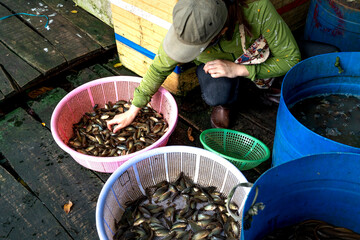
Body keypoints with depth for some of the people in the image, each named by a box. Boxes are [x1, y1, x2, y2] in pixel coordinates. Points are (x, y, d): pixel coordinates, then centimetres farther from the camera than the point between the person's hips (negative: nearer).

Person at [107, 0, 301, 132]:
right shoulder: (186, 26, -34)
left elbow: (291, 59, -28)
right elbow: (159, 68, -17)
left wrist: (238, 69, -38)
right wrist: (132, 112, -11)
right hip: (214, 61, -1)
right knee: (216, 95, -33)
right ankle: (223, 103, 4)